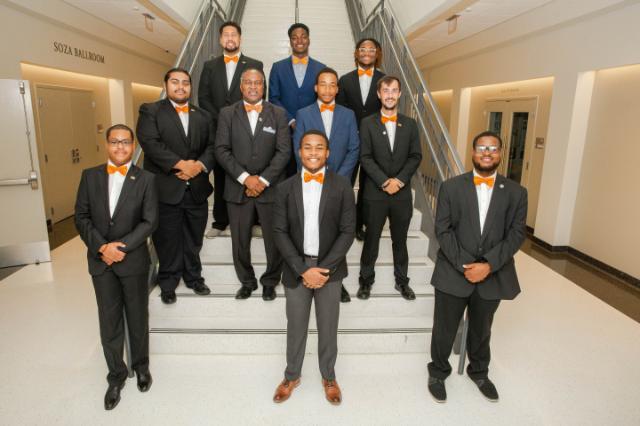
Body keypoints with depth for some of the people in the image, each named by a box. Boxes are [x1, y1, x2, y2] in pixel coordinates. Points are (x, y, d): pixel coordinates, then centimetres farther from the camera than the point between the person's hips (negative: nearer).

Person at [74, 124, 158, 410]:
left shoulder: (145, 179, -5)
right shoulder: (90, 176, 3)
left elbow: (150, 222, -9)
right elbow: (81, 217, 0)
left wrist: (121, 246, -18)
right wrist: (102, 247, -14)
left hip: (134, 260, -2)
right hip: (100, 261, 2)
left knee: (138, 318, 13)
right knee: (109, 321, 11)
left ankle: (141, 365, 36)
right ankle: (116, 375, 29)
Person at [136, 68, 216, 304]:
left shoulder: (203, 116, 14)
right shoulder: (150, 111, 1)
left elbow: (212, 147, 5)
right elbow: (150, 143, -13)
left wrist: (200, 165, -14)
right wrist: (181, 164, -20)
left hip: (197, 189, 3)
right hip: (165, 189, -3)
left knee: (194, 239, 14)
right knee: (168, 240, 7)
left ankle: (194, 277, 31)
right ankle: (168, 283, 24)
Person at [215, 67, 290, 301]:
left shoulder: (278, 113, 5)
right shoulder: (227, 113, 6)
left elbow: (284, 151, -3)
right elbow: (221, 150, -2)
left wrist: (263, 180, -11)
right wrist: (245, 177, -13)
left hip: (270, 188, 0)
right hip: (238, 188, 1)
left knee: (275, 239, 6)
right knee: (240, 240, 8)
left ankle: (270, 282, 27)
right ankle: (247, 282, 29)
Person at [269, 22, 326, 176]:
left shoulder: (321, 69, 8)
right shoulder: (278, 67, 8)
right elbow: (273, 98, 3)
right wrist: (291, 121, -8)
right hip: (285, 131, 0)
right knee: (287, 175, 3)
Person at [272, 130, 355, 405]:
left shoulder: (342, 186, -5)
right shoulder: (286, 188, -2)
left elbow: (348, 231, -7)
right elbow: (279, 232, -4)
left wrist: (324, 268, -14)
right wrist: (303, 269, -13)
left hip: (330, 268, -1)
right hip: (296, 269, 1)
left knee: (328, 327, 14)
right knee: (295, 327, 16)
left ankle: (328, 377, 37)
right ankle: (292, 376, 38)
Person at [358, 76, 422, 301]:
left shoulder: (410, 124, 8)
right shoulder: (368, 123, 1)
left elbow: (416, 156, 2)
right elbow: (365, 157, -6)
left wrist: (399, 180, -11)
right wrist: (384, 182, -15)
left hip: (402, 192, 2)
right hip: (375, 192, -2)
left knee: (400, 240, 13)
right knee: (371, 239, 8)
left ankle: (402, 280, 28)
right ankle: (366, 280, 23)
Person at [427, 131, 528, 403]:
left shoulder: (516, 192, 2)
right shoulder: (451, 187, -2)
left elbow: (516, 234, -3)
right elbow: (443, 230, -6)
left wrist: (489, 265, -14)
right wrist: (464, 265, -14)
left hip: (493, 275, 2)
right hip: (453, 273, -1)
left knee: (481, 330, 21)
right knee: (445, 329, 12)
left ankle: (479, 372, 46)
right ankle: (438, 372, 36)